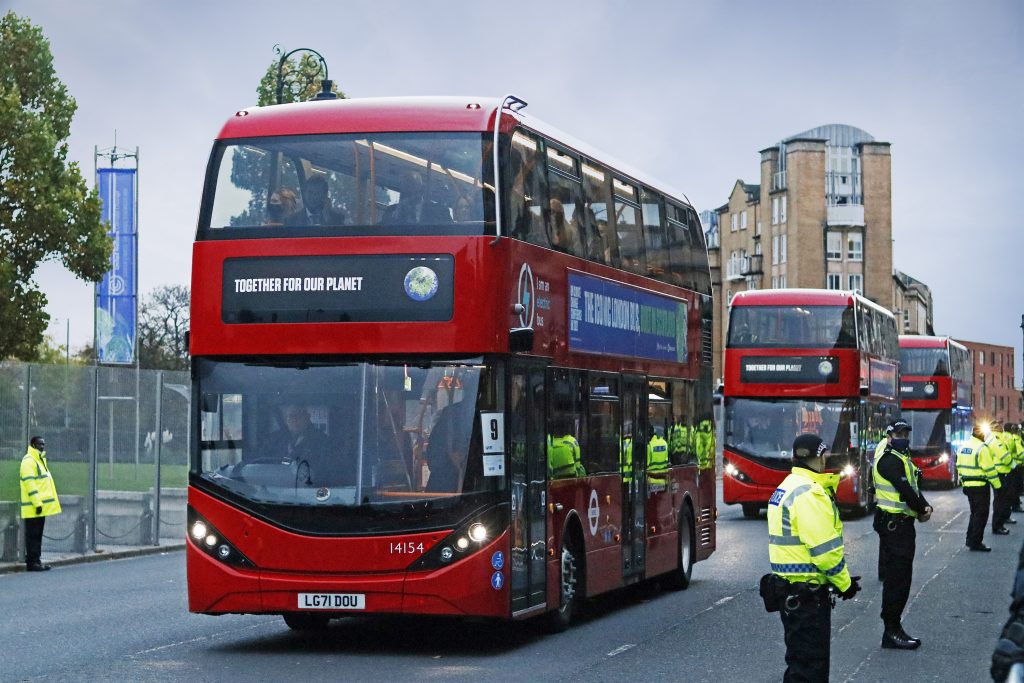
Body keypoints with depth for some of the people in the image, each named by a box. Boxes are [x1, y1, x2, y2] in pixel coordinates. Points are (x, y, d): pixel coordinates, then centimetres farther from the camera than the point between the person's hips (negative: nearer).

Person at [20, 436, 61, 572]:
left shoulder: (40, 460, 20)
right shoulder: (28, 461, -12)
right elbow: (29, 483, -19)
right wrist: (37, 503, -22)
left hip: (41, 506, 9)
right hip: (33, 507, -9)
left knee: (37, 535, 12)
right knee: (32, 535, -6)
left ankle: (36, 561, 16)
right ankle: (32, 562, -4)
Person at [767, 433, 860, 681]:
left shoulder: (788, 488, 15)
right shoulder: (809, 493, -18)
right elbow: (825, 548, -21)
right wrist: (844, 583, -8)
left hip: (790, 589, 10)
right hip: (807, 593, -10)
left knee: (801, 660, 18)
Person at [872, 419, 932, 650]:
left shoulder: (902, 459, 18)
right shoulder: (890, 460, -14)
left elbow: (913, 488, 15)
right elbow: (905, 491, -20)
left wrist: (924, 507, -3)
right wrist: (922, 510, -7)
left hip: (903, 524, 10)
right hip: (894, 524, -10)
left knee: (901, 578, 13)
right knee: (896, 578, -8)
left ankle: (895, 629, 19)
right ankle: (891, 632, -5)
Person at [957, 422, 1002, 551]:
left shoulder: (963, 447, 8)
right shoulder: (982, 448, -17)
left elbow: (959, 466, 14)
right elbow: (989, 469, -17)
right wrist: (997, 485, -10)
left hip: (967, 485, 8)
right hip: (980, 486, -8)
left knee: (975, 512, 20)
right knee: (981, 515, 0)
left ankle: (970, 540, 22)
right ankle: (976, 543, 0)